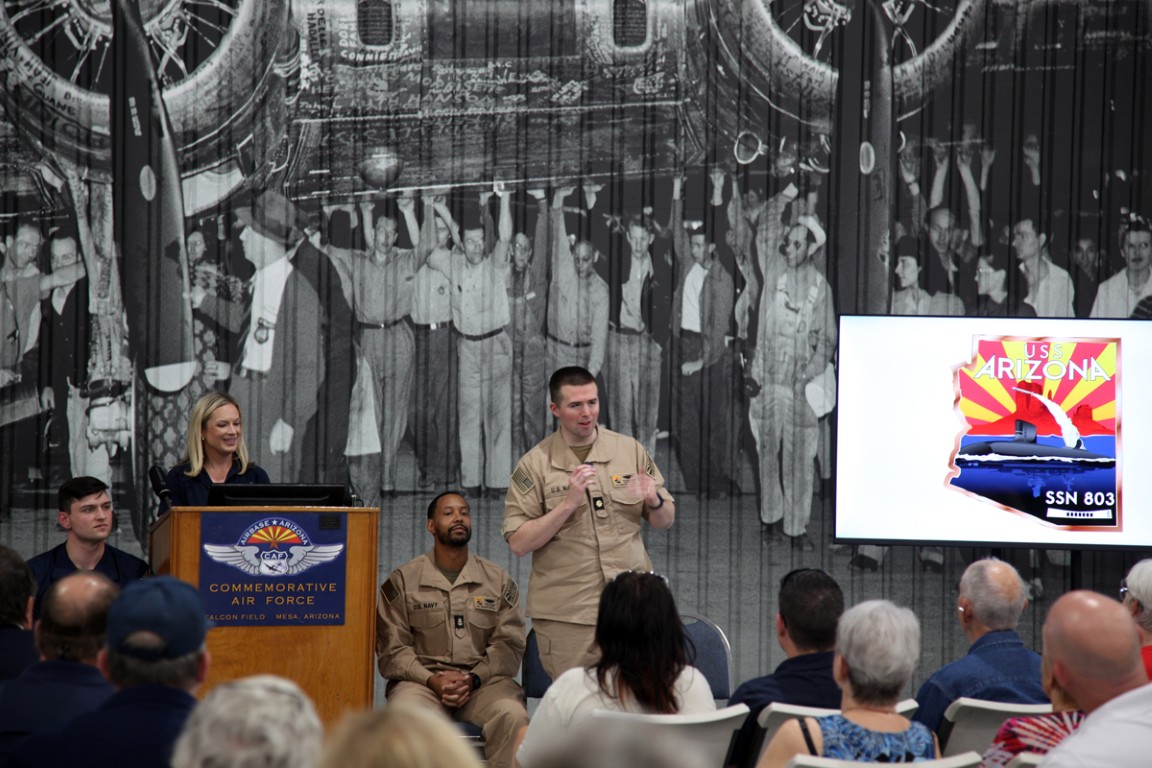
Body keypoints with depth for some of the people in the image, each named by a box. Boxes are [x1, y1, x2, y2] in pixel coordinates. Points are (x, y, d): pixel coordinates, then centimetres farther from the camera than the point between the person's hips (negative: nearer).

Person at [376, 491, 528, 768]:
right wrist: (432, 680, -13)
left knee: (512, 716, -32)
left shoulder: (498, 579, 14)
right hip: (422, 679, -1)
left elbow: (509, 644, 6)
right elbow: (391, 648, 4)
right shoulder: (402, 580, 10)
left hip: (483, 680, 1)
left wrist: (473, 679, -12)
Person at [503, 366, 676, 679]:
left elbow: (665, 521, 15)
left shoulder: (630, 450, 9)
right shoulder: (535, 465, -1)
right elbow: (519, 543, -7)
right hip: (566, 615, -2)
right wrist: (568, 503, -17)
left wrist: (654, 501, -8)